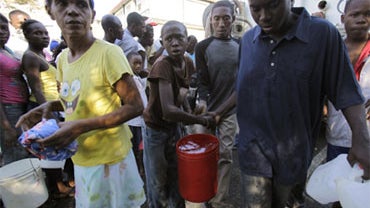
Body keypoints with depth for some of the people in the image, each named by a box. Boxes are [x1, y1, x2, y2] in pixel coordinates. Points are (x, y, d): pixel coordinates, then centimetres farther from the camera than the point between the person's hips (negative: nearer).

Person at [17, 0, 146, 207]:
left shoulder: (109, 53, -21)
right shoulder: (62, 58, 2)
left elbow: (135, 107, -20)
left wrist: (82, 126, -26)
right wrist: (50, 105, -3)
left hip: (110, 159, -6)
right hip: (82, 159, 7)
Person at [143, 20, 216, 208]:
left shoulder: (188, 63, -6)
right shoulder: (162, 66, -26)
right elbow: (168, 110, -36)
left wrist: (187, 114, -2)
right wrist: (201, 120, -24)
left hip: (174, 126, 6)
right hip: (155, 129, -6)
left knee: (177, 178, 20)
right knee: (158, 183, 11)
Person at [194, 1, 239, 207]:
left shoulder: (240, 45, 6)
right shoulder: (203, 47, -2)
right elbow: (202, 80, -7)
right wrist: (202, 100, -24)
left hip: (231, 109, 2)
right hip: (208, 108, -1)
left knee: (225, 154, 3)